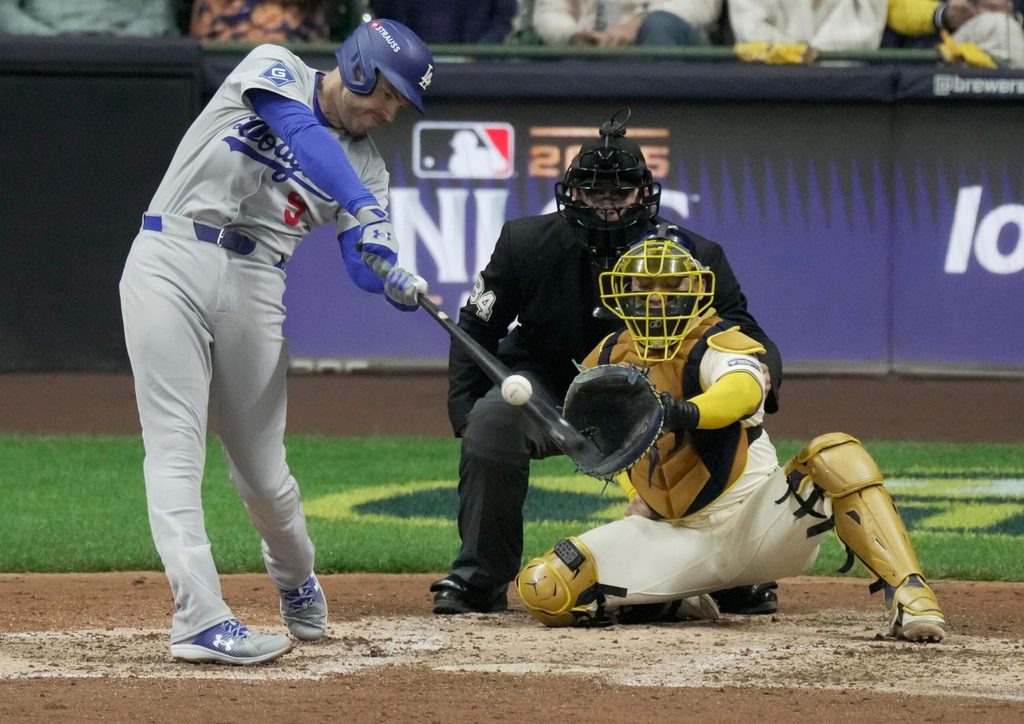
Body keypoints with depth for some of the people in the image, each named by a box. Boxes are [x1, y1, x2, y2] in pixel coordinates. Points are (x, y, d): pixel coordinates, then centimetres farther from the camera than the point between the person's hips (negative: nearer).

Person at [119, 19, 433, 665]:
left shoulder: (368, 164, 12)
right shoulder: (274, 70, 0)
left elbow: (364, 266, 0)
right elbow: (304, 135, -20)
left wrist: (395, 284, -24)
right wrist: (364, 209, -34)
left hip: (255, 286, 4)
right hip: (172, 265, -4)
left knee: (262, 467, 4)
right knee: (177, 446, -14)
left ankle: (296, 581, 34)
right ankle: (201, 618, -21)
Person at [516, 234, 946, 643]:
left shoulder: (717, 344, -13)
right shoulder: (608, 362, 4)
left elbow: (745, 390, -39)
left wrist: (687, 412, -60)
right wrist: (637, 497, 13)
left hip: (758, 520, -5)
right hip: (684, 542, 5)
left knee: (834, 457, -34)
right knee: (543, 589, -13)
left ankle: (907, 594, -37)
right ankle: (675, 596, 14)